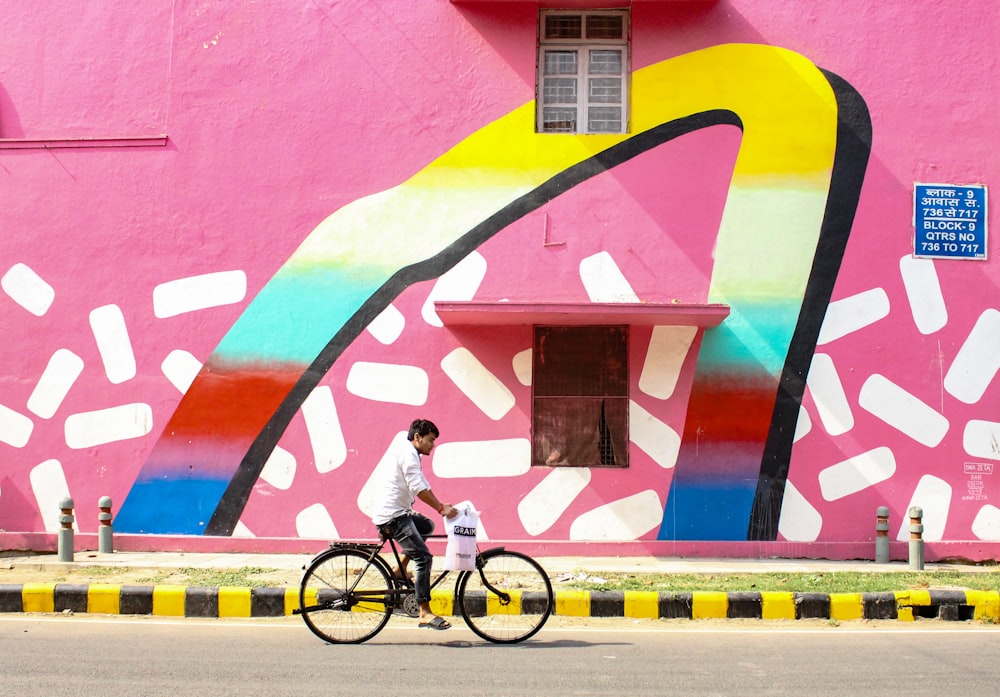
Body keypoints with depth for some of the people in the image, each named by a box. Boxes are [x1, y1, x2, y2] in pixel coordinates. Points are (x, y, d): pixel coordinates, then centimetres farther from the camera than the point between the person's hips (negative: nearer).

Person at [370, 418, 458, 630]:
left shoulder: (408, 454, 22)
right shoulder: (408, 453, -10)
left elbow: (423, 486, 21)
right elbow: (418, 489, -19)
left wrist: (443, 507, 12)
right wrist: (441, 508, -15)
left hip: (398, 513, 10)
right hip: (392, 515, -10)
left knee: (427, 526, 26)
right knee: (423, 556, -13)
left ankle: (401, 569, 17)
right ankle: (425, 613, -15)